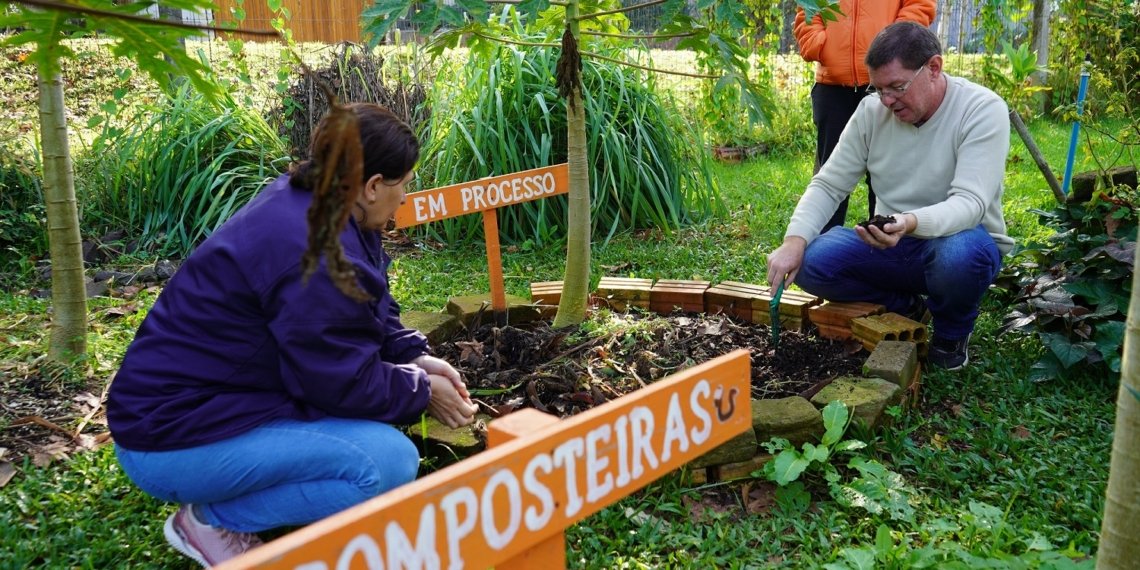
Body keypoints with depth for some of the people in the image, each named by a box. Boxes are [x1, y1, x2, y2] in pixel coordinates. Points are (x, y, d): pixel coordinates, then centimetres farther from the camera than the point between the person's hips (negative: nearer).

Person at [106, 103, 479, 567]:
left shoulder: (306, 203, 3)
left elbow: (370, 315, 14)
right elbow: (347, 384, -21)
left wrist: (416, 357, 1)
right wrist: (423, 392, -6)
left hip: (209, 392, 10)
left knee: (393, 370, 10)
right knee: (388, 461, -22)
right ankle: (212, 518, -4)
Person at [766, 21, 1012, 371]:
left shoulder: (983, 110, -18)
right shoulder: (872, 110, -5)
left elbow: (970, 202, -28)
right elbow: (829, 185, -3)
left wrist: (912, 223, -50)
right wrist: (795, 240, -22)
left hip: (960, 240, -4)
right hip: (891, 242, 4)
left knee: (958, 255, -40)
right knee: (811, 261, -21)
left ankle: (952, 333, -2)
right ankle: (905, 307, 7)